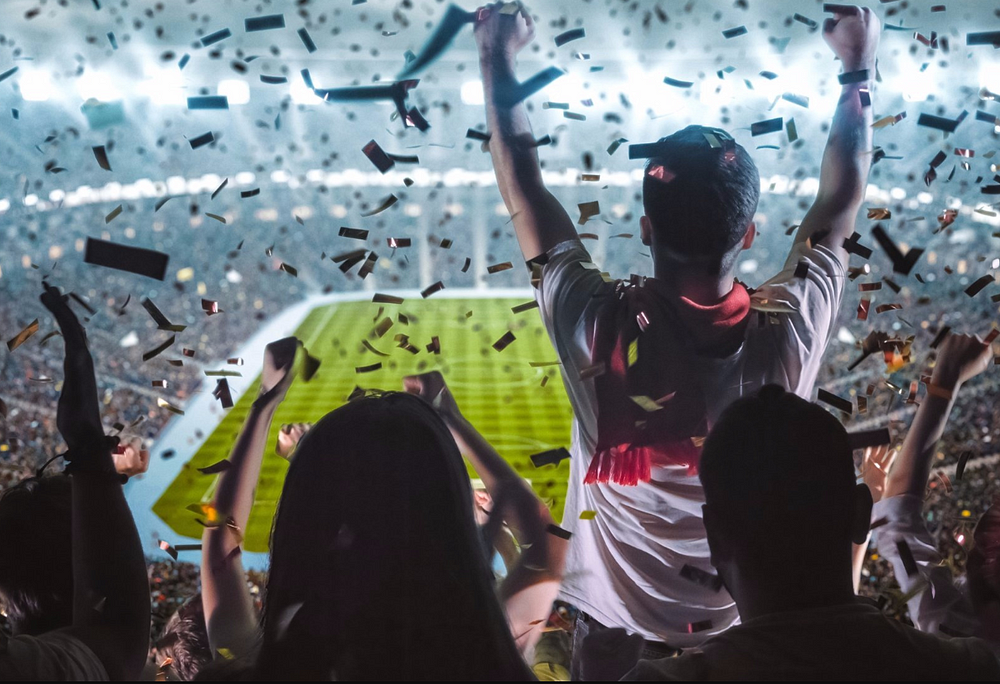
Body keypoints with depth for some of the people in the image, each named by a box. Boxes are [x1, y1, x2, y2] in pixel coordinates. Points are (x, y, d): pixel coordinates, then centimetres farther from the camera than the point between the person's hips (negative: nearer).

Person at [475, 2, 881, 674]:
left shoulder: (601, 329, -28)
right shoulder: (788, 332, -24)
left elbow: (523, 187, -15)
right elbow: (840, 202, -7)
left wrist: (497, 60, -2)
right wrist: (860, 68, 6)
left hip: (617, 632, -1)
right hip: (746, 632, 1)